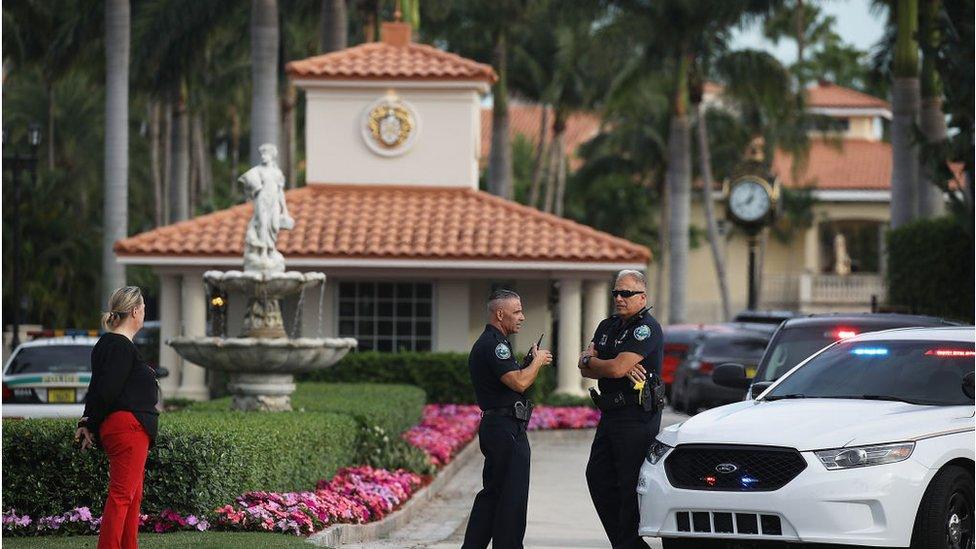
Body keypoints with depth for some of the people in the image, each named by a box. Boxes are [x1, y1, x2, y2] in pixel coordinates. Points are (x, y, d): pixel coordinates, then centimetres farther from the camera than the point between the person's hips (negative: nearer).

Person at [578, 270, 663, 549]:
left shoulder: (647, 328, -11)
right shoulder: (607, 327, 16)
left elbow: (616, 368, -21)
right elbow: (586, 369, 6)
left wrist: (589, 360, -1)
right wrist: (623, 369, -12)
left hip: (637, 417, -9)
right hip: (611, 413, 9)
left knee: (631, 485, -6)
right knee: (598, 477, 10)